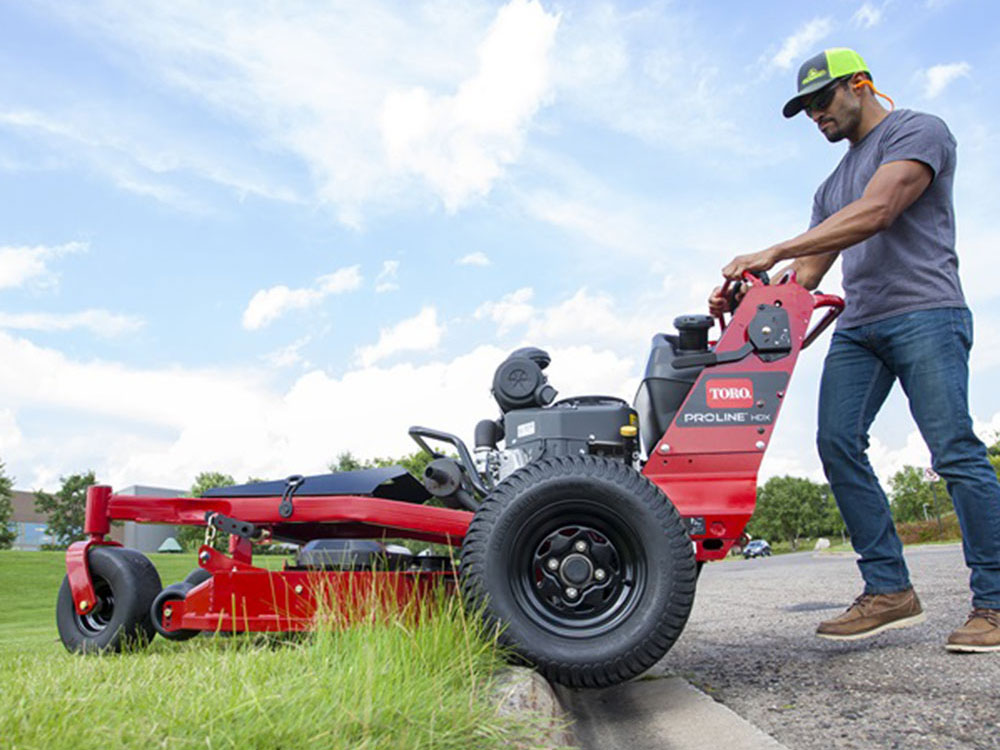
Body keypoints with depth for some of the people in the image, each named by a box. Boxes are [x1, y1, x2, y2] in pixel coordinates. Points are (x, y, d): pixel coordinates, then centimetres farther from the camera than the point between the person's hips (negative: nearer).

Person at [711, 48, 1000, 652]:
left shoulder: (918, 131, 3)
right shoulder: (834, 187, 28)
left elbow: (875, 213, -15)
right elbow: (807, 274, 23)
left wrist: (771, 253, -19)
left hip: (924, 313, -7)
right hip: (858, 326, 7)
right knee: (838, 443, -10)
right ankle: (889, 589, -6)